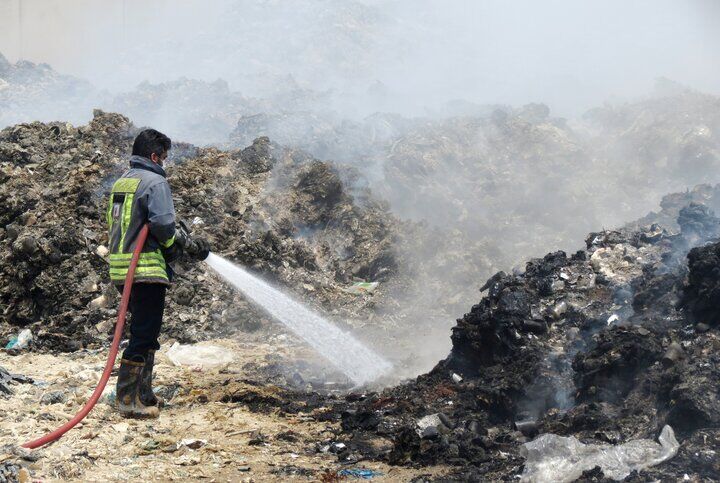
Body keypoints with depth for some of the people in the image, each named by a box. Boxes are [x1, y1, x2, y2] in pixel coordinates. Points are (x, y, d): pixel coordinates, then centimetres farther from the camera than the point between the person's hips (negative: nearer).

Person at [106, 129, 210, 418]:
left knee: (144, 334, 18)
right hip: (146, 269, -9)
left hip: (121, 268, 9)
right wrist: (185, 245, 0)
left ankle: (143, 396, 23)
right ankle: (129, 399, -6)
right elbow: (163, 225, -21)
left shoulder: (121, 182, 18)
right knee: (144, 336, -5)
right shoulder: (154, 182, -9)